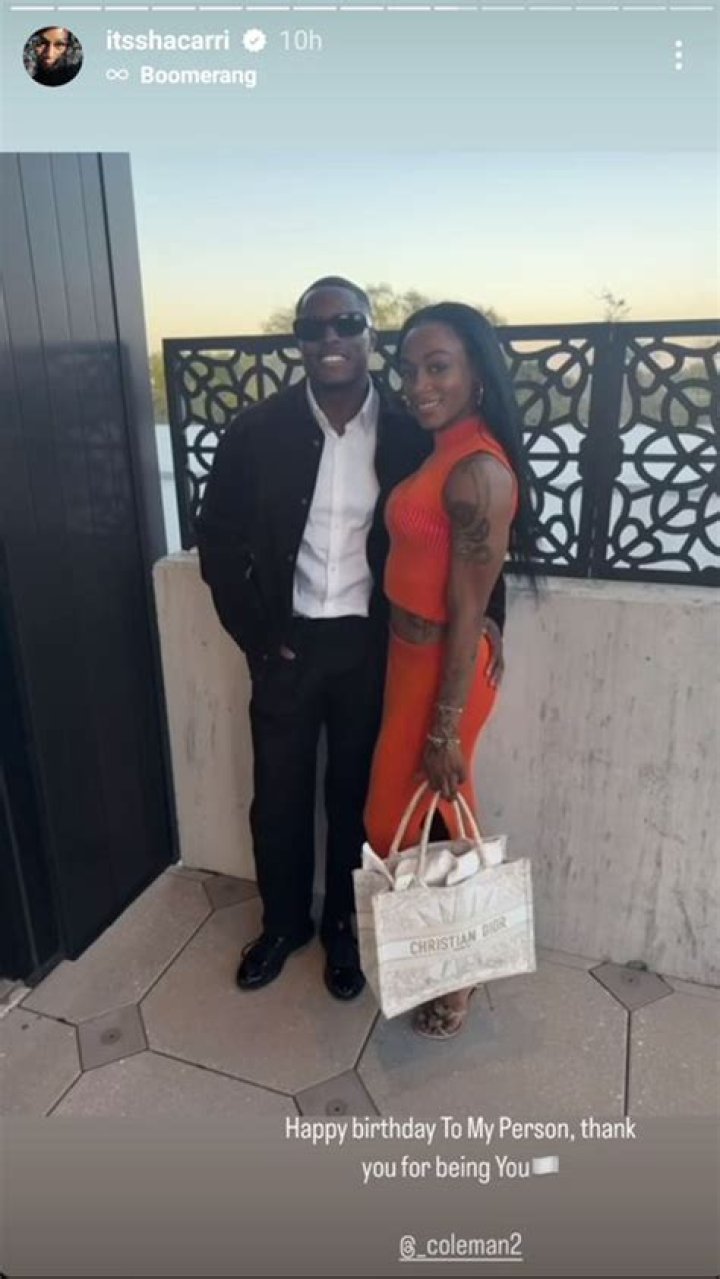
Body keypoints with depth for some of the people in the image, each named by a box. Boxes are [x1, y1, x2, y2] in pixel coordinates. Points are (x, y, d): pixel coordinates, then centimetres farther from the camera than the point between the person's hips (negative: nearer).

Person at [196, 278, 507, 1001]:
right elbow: (218, 541, 0)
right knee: (278, 794, 14)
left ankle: (343, 926, 38)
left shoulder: (411, 433, -6)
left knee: (356, 793, 14)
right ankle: (284, 922, 40)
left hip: (371, 646, 0)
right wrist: (254, 635, -3)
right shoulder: (256, 432, -7)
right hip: (286, 643, 1)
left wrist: (486, 607, -12)